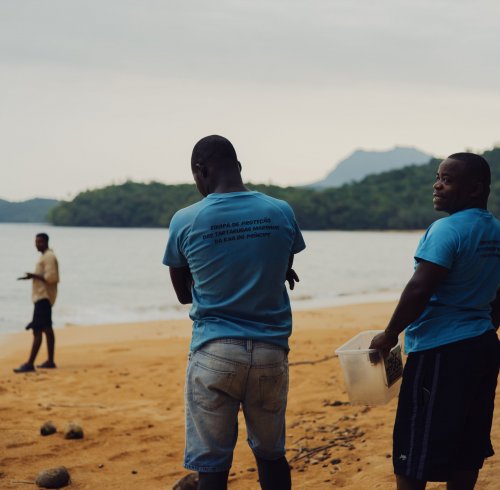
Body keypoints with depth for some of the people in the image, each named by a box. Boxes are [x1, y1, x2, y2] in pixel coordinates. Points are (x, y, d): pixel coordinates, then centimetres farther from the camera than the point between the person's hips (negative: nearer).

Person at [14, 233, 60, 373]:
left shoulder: (49, 257, -13)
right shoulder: (45, 256, 18)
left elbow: (51, 277, -22)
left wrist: (34, 276, -17)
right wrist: (34, 276, 11)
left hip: (43, 298, -11)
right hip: (43, 297, 11)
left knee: (37, 331, -13)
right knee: (47, 329, 13)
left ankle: (30, 364, -17)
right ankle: (50, 361, 19)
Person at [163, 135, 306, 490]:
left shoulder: (185, 221, -4)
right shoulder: (282, 213, 1)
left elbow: (184, 293, 9)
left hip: (214, 351, -3)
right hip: (271, 350, 3)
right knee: (271, 455, 17)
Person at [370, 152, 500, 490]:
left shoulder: (447, 229, -16)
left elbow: (419, 290, -22)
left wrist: (389, 336, -12)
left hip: (439, 350, -9)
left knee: (413, 453, -2)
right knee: (466, 449, 14)